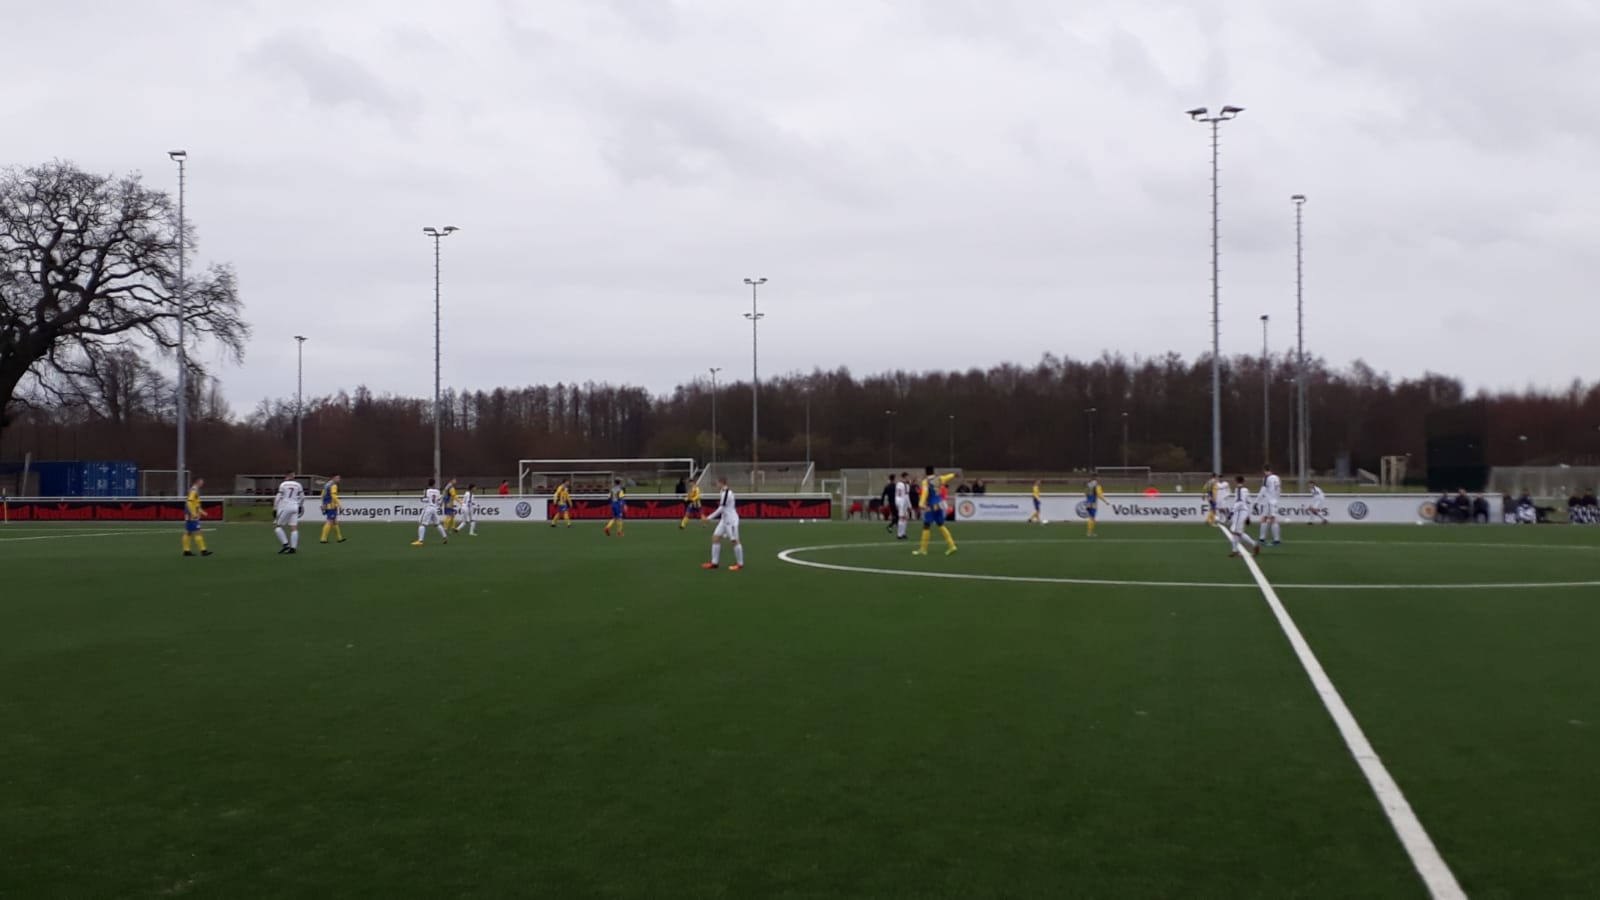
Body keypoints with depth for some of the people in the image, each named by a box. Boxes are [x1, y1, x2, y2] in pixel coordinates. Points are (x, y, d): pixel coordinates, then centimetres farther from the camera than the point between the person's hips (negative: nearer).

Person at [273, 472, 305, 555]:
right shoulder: (298, 485, 8)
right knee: (294, 528, 3)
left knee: (277, 526, 5)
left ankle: (285, 544, -7)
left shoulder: (283, 485, -5)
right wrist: (299, 506, 34)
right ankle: (293, 547, 0)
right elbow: (302, 498, 17)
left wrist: (275, 509, -1)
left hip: (284, 507, -5)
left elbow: (278, 498, -7)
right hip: (294, 508, 5)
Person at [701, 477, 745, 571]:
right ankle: (714, 562, 10)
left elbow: (721, 509, -21)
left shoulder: (726, 493, -19)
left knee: (734, 541, -1)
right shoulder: (726, 492, 10)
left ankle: (740, 564, 9)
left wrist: (709, 518, -18)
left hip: (731, 520, -10)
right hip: (725, 519, 10)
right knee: (715, 538, 7)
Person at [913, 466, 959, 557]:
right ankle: (951, 545, 11)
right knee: (941, 525, 15)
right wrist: (953, 474, 50)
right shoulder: (939, 479, 8)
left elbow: (925, 492, -26)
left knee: (926, 527, -2)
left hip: (931, 507, -6)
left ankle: (923, 549, -2)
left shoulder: (926, 481, -10)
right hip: (939, 506, 7)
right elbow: (948, 477, 28)